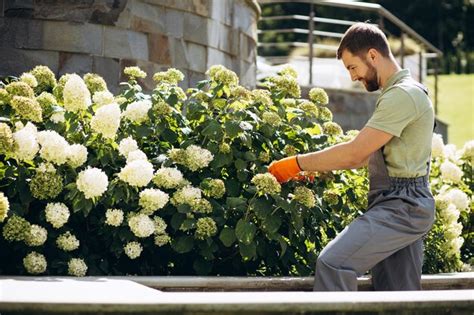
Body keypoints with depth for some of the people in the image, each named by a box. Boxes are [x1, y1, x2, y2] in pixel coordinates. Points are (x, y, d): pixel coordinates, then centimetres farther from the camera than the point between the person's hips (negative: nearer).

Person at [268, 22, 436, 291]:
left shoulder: (403, 95, -14)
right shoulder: (403, 93, 20)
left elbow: (355, 153, -18)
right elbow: (368, 155, 23)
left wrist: (297, 164, -10)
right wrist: (314, 169, 16)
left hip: (401, 205, -10)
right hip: (408, 206, 10)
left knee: (333, 262, -22)